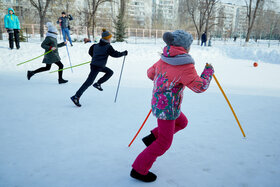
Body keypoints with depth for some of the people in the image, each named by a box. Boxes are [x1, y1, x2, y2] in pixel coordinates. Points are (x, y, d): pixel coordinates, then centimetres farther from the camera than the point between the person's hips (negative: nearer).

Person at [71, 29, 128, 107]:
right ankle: (76, 97, -9)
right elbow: (115, 54, -11)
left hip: (94, 64, 9)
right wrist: (124, 53, 3)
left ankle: (98, 83, 17)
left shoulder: (96, 45, 12)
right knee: (89, 82, -9)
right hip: (97, 67, -9)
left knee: (110, 72, 20)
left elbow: (90, 52, 21)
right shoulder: (108, 47, -11)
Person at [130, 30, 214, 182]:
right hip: (167, 108, -9)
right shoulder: (185, 67, -22)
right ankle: (138, 170, 17)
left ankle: (152, 137, 26)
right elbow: (200, 86, -16)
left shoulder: (163, 59, 1)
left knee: (182, 122, 29)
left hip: (158, 102, 9)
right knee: (164, 143, 6)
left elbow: (150, 73, 13)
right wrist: (208, 72, 1)